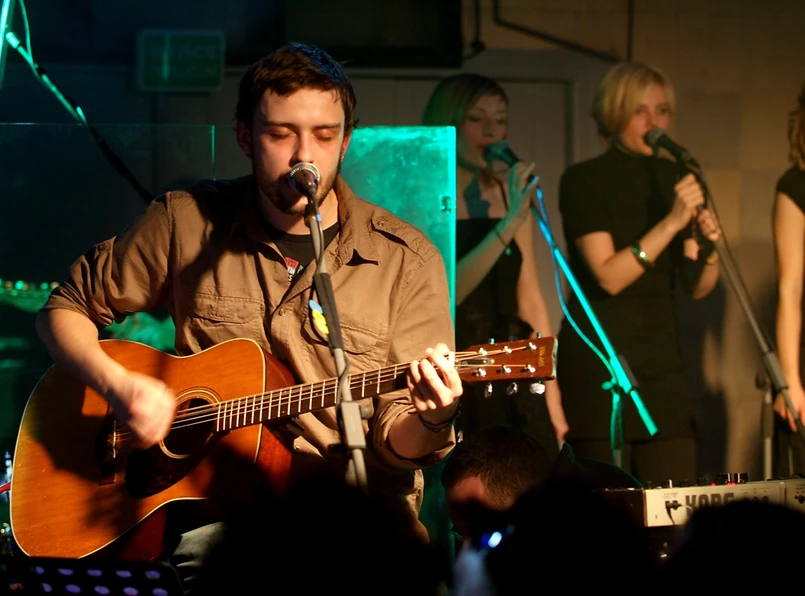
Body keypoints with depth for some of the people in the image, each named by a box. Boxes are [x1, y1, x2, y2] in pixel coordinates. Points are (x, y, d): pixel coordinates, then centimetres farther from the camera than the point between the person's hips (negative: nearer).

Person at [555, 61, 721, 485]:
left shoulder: (674, 179, 11)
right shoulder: (583, 181, -5)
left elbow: (697, 288, 12)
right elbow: (609, 276, -16)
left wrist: (708, 243, -8)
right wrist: (671, 222, -22)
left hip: (662, 357, 5)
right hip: (599, 360, -5)